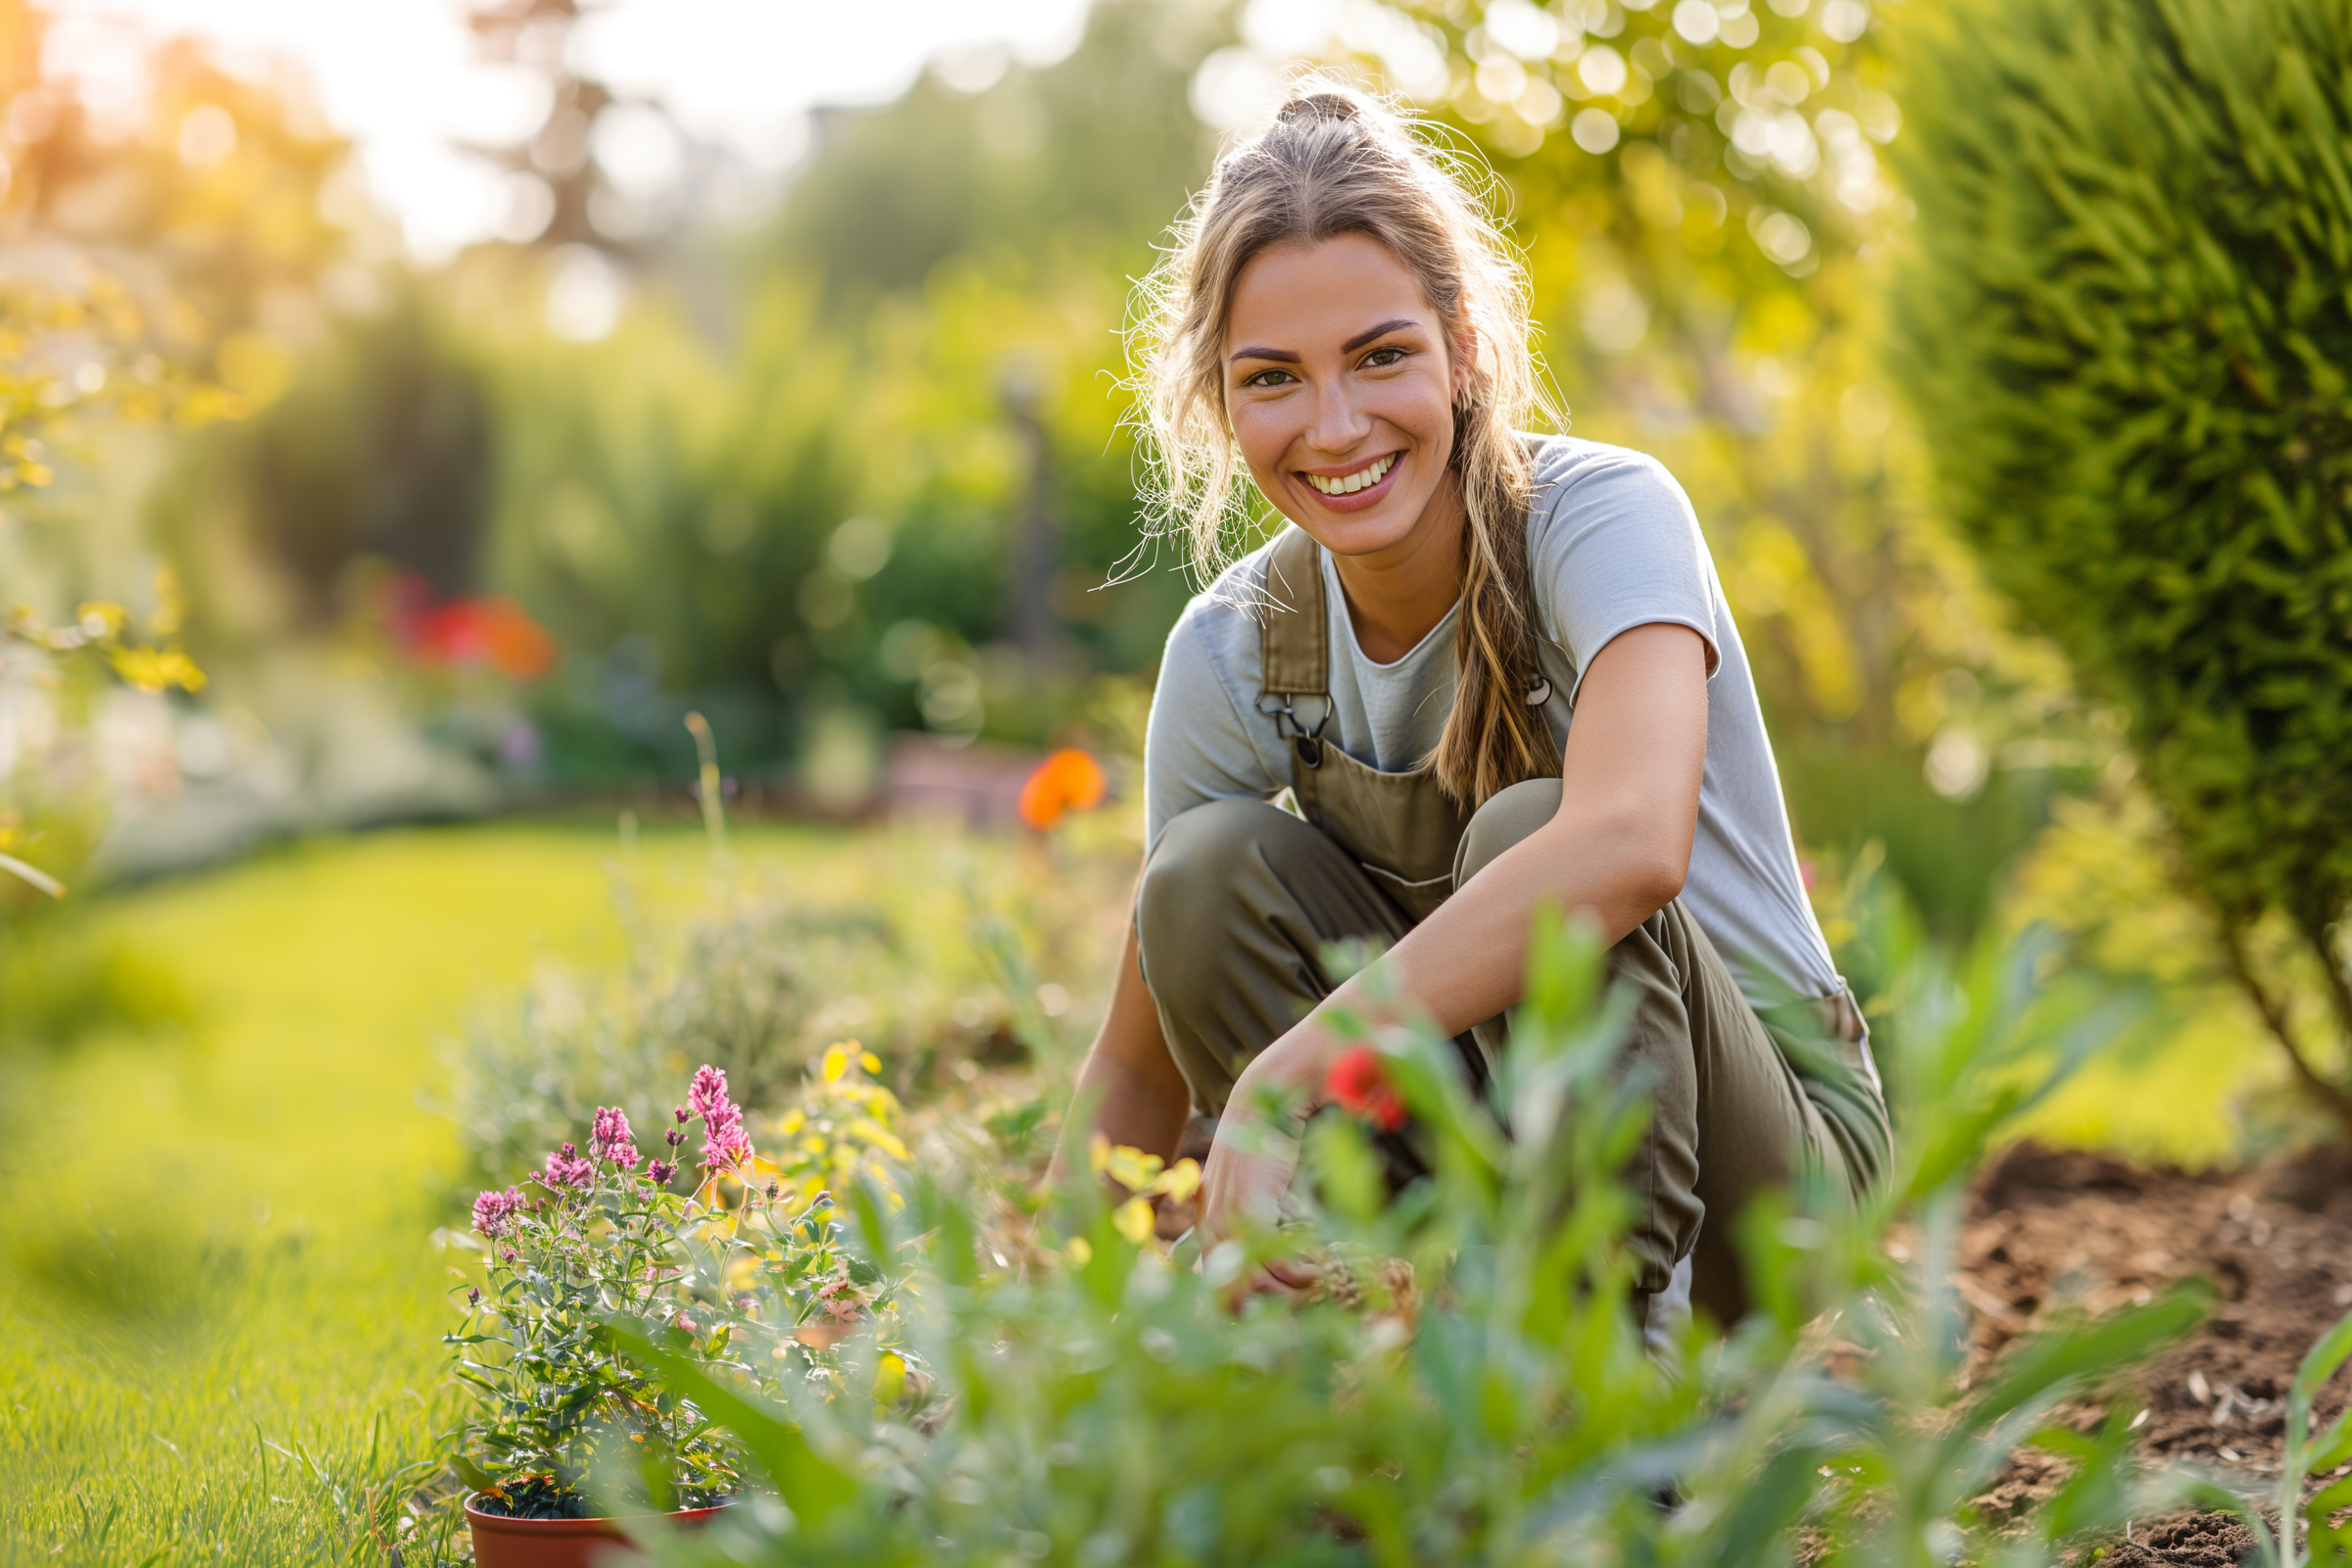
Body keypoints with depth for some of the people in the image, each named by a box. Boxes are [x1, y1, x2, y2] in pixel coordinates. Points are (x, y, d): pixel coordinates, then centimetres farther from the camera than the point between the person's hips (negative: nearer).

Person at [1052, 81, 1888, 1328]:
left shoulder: (1604, 514, -19)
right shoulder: (1232, 653, -6)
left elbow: (1632, 841, -41)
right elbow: (1136, 1062, 2)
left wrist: (1289, 1072, -43)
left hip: (1760, 1158, -4)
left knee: (1523, 833, -30)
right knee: (1209, 871, -19)